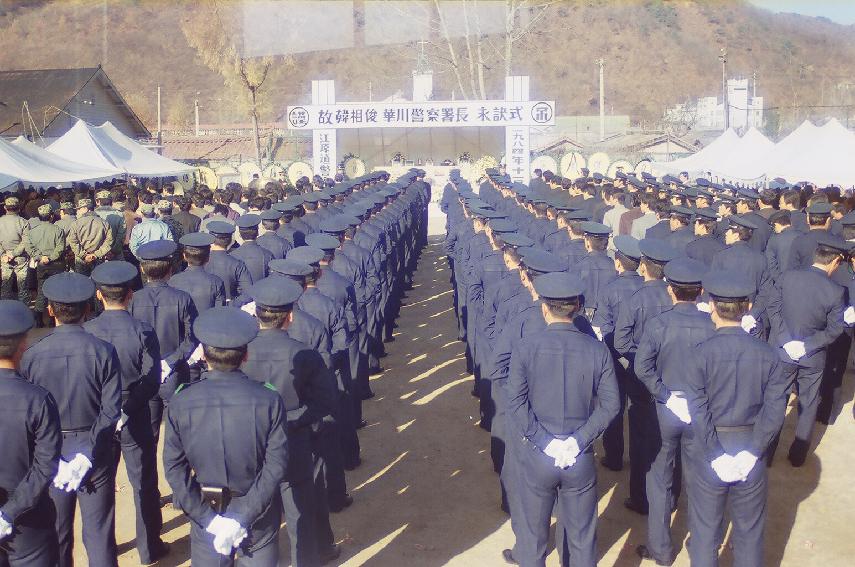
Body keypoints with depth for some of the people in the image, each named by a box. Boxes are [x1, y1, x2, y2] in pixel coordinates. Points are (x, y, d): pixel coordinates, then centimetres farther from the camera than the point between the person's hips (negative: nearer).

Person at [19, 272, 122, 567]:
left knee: (56, 533, 16)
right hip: (95, 450, -1)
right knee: (98, 532, 9)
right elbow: (111, 410, -16)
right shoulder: (103, 352, -12)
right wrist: (87, 453, -12)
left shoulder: (32, 356, -10)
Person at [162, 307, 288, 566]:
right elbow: (276, 466, -18)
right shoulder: (269, 401, -16)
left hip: (205, 511, 1)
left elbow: (174, 467, -11)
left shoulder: (181, 402, -12)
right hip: (261, 520, -1)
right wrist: (243, 516, -15)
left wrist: (206, 517, -10)